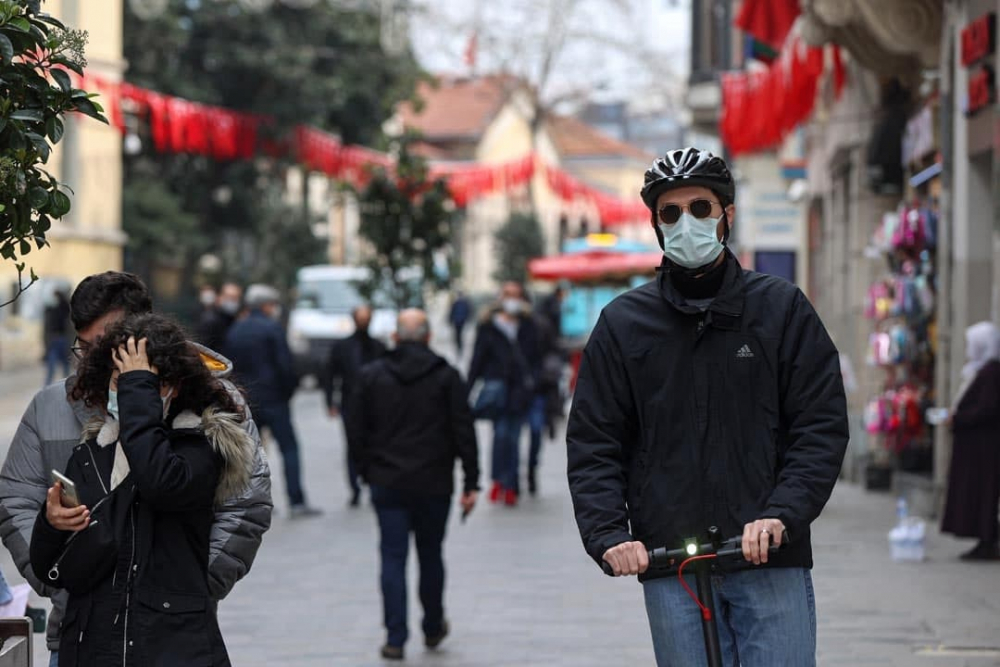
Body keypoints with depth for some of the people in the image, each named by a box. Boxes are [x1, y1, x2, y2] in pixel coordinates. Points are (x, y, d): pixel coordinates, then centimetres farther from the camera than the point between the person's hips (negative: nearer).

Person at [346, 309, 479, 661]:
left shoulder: (371, 375, 2)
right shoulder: (446, 376, -2)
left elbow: (356, 430, 3)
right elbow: (464, 432, -5)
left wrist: (368, 470, 14)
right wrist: (471, 483, -3)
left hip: (387, 484, 0)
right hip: (433, 483, 0)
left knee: (393, 559, 1)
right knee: (431, 555, 15)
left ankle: (395, 638, -4)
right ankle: (433, 628, 27)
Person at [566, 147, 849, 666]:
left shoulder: (782, 308, 6)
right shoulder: (623, 323, 9)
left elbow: (823, 425, 0)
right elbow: (592, 443, 7)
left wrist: (782, 514, -14)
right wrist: (608, 534, -9)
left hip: (773, 562, -1)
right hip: (669, 566, 1)